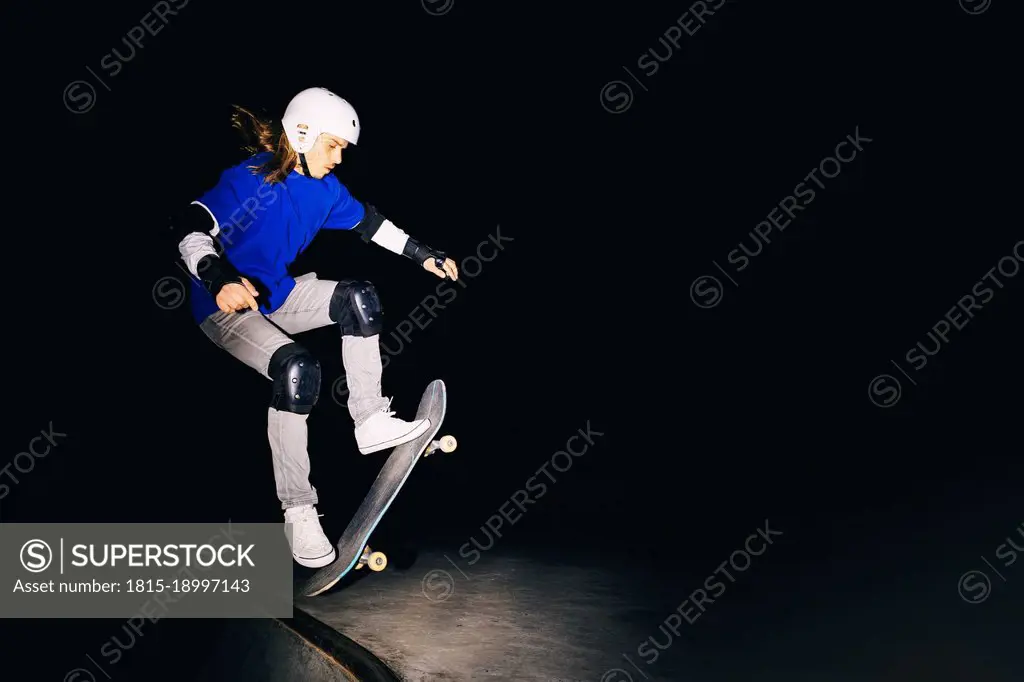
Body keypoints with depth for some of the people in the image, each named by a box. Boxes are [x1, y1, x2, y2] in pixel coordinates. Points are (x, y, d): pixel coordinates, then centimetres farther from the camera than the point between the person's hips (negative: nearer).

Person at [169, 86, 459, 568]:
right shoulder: (251, 179, -22)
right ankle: (297, 509, -19)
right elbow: (190, 227, -30)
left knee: (359, 297, -10)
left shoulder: (324, 185, 1)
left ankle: (370, 422, -5)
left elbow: (366, 223, 15)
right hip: (225, 306, -8)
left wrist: (423, 256, 15)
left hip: (277, 294, 8)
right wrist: (220, 280, -47)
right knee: (297, 368, -30)